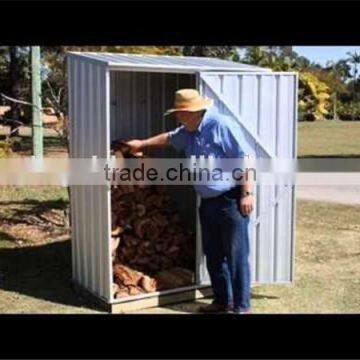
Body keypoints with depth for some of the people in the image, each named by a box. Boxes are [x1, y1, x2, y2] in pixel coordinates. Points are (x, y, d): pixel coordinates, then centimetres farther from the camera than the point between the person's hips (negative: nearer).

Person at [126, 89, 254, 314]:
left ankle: (242, 306, 7)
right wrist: (142, 144, 40)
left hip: (231, 201, -9)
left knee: (236, 255, -2)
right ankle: (223, 300, 26)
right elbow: (168, 138, 33)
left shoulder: (222, 125, -15)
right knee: (213, 255, 14)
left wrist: (247, 193, -22)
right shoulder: (189, 132, 13)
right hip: (208, 202, 9)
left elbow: (244, 160, -18)